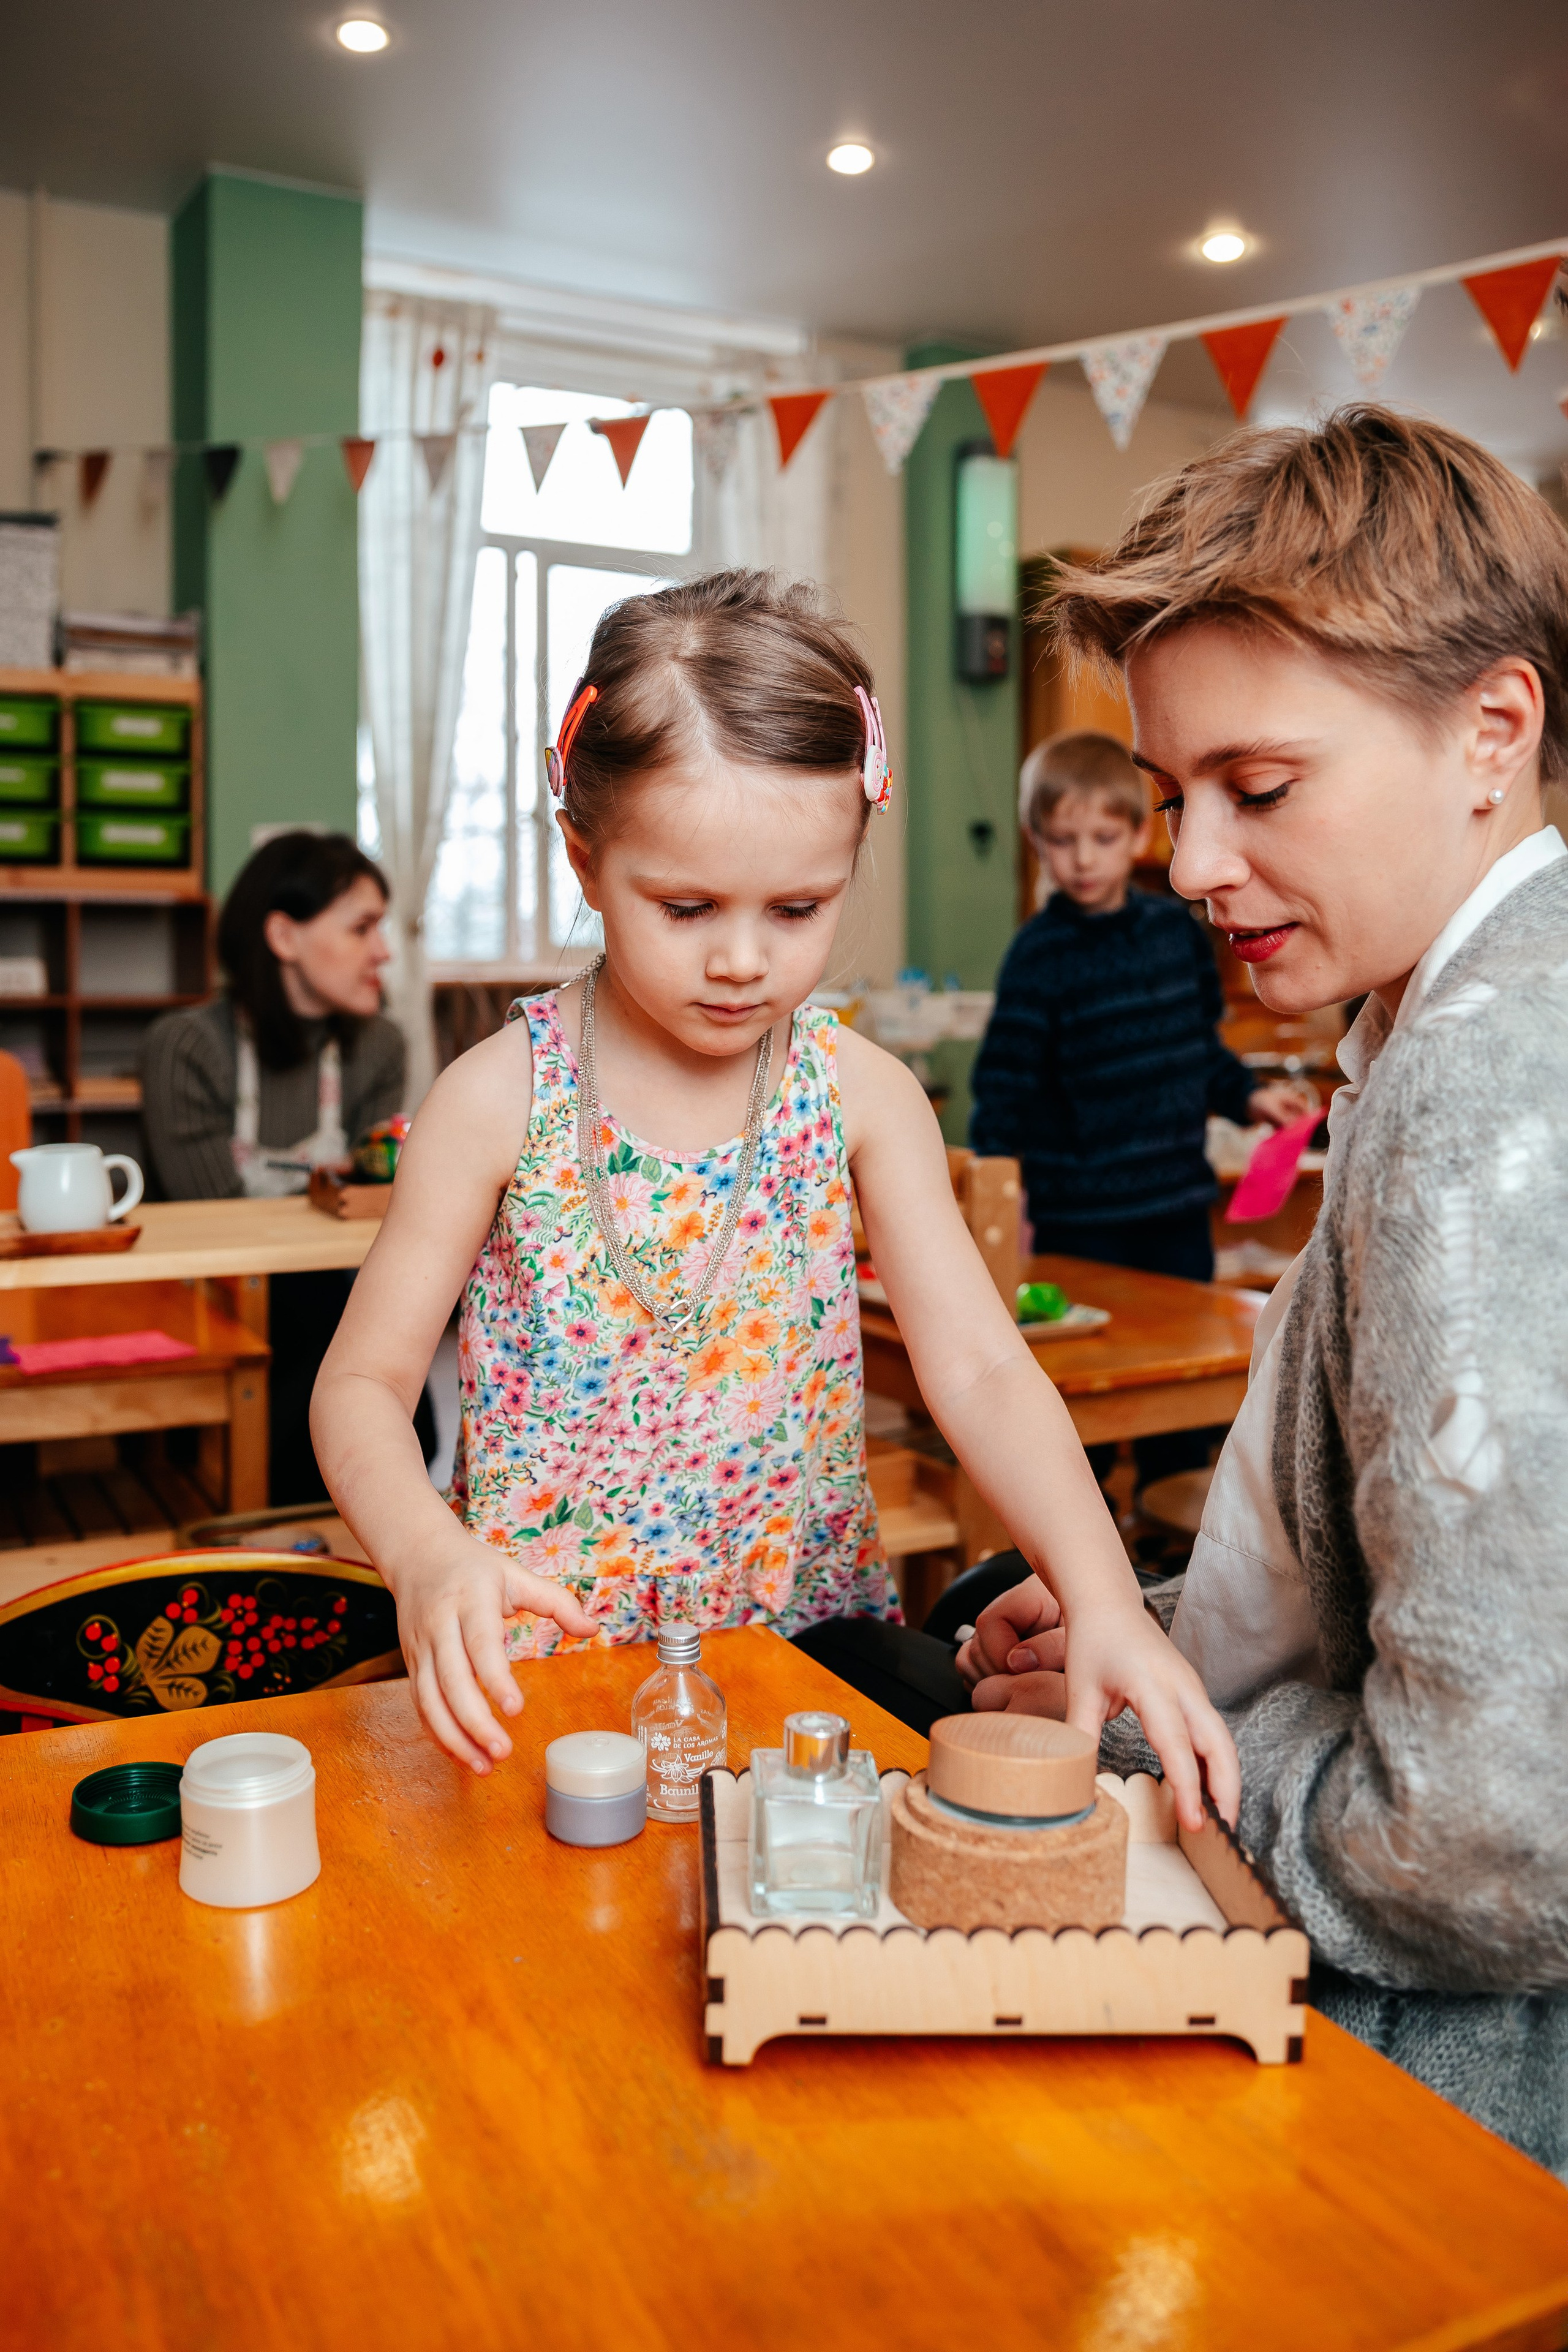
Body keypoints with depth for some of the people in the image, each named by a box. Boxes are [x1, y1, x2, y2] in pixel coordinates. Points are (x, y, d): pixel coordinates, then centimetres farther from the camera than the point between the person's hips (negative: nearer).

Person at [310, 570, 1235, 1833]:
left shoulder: (861, 1096, -3)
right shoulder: (501, 1099, -8)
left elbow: (980, 1369, -8)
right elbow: (364, 1380, -5)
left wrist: (1104, 1600, -23)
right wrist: (427, 1553, -26)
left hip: (812, 1625, 3)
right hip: (550, 1651, -2)